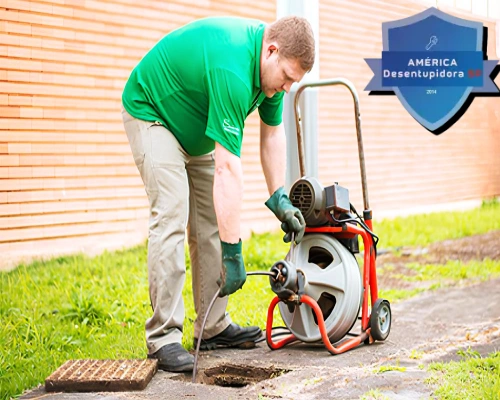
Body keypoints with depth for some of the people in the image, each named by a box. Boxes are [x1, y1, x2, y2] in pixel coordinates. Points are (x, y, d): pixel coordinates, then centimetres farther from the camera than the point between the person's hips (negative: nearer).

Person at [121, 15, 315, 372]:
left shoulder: (271, 62, -12)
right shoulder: (232, 70, -39)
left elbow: (272, 133, 2)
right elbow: (227, 170, -40)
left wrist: (279, 197, -7)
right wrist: (232, 252, -39)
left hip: (196, 125, 9)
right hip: (151, 112, -9)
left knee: (211, 221, 4)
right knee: (171, 215, -20)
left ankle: (214, 326, 11)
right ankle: (163, 337, -16)